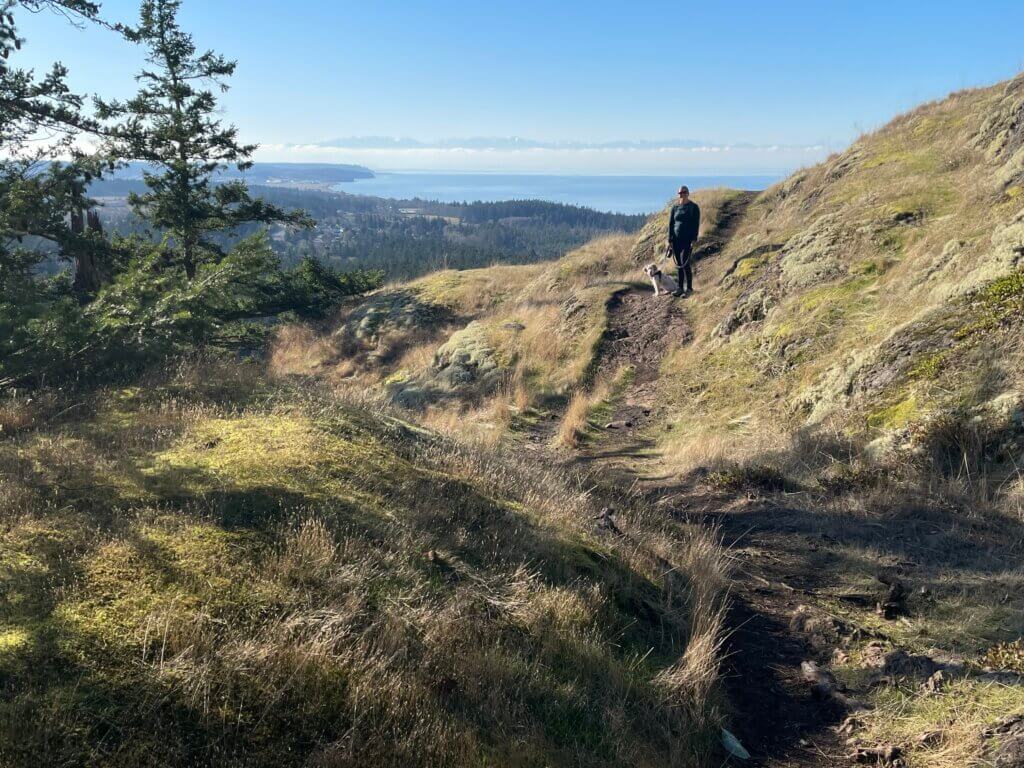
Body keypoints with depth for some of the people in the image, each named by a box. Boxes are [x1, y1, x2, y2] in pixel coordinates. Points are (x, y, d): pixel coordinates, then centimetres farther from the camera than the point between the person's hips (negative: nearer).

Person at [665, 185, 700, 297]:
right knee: (678, 264, 6)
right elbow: (671, 224, 5)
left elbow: (696, 224, -8)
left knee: (685, 263, -13)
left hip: (688, 239, -4)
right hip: (676, 239, 4)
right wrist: (670, 241, -1)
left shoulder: (694, 207, -4)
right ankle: (680, 288, 13)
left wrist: (694, 240, -15)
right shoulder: (675, 207, 6)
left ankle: (689, 288, -4)